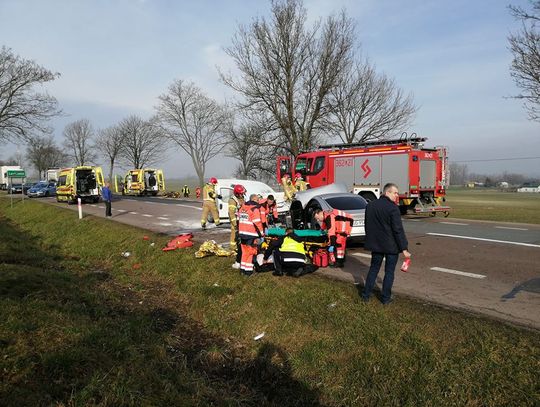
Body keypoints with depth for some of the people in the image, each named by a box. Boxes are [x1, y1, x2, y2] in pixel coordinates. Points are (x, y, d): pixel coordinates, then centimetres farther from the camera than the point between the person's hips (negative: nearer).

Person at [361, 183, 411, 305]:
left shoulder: (370, 205, 4)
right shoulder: (393, 208, -18)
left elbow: (367, 225, 14)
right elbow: (398, 230, -18)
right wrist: (404, 248, -13)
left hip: (376, 244, 6)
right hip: (391, 246, -5)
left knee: (373, 268, 17)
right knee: (389, 271, 8)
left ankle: (366, 295, 21)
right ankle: (386, 298, 16)